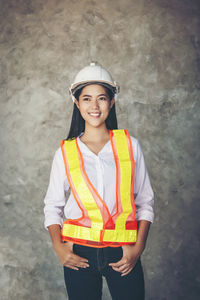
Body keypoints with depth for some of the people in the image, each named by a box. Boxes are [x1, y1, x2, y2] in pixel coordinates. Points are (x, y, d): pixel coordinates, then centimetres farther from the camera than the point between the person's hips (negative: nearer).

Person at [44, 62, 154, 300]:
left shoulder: (129, 144, 4)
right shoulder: (65, 152, 4)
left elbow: (145, 201, 6)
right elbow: (52, 204, 9)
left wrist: (138, 247, -5)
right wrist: (58, 246, -5)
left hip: (122, 253, 0)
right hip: (79, 252, 0)